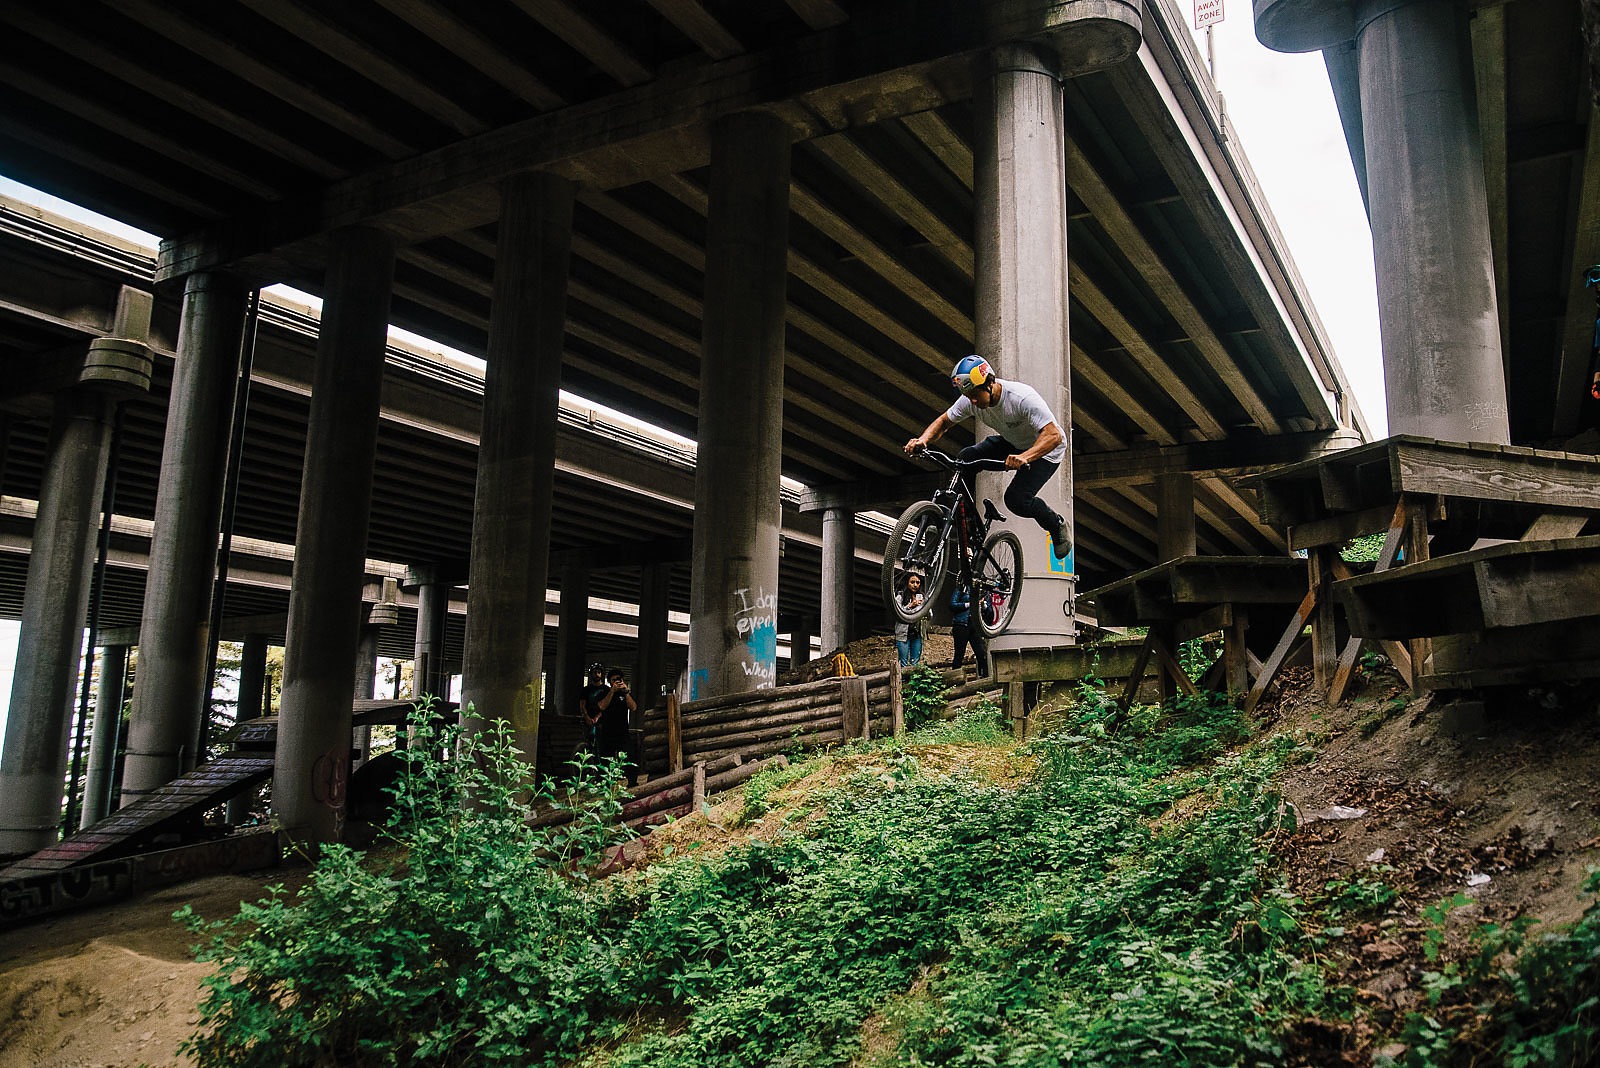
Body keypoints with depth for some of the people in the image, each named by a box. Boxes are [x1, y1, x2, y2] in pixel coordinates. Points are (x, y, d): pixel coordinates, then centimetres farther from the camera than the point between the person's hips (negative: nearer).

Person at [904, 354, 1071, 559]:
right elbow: (944, 421, -6)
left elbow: (1054, 435, -43)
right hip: (1011, 442, 6)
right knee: (964, 459, -17)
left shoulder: (1023, 398, -36)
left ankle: (1057, 525, 6)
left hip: (1045, 450, -6)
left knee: (1016, 499, -23)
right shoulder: (971, 398, -18)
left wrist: (1024, 457, -60)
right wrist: (923, 439, -28)